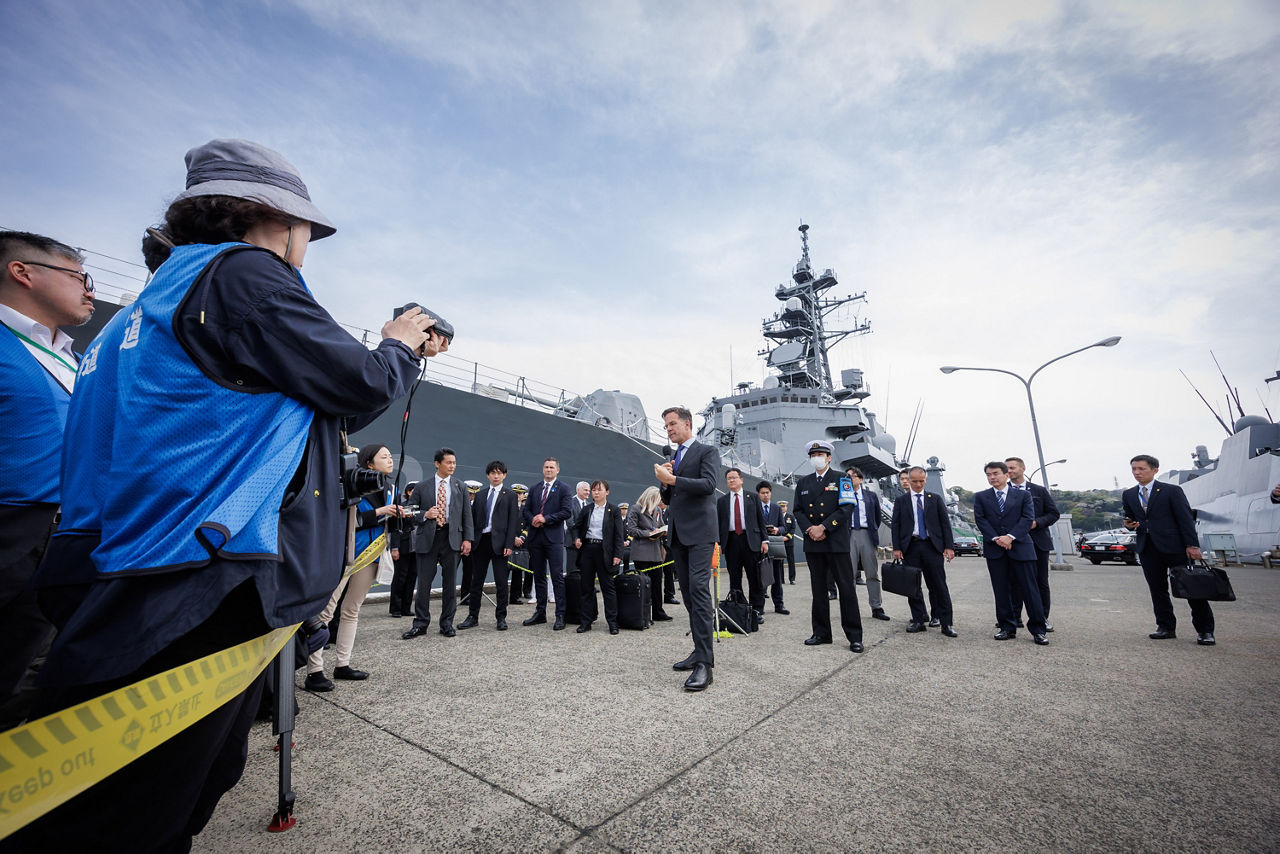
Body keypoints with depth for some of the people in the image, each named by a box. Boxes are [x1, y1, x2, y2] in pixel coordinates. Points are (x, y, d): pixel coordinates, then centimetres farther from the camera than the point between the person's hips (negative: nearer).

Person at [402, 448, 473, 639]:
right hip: (428, 538, -1)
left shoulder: (460, 487, 9)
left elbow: (467, 514, 8)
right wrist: (425, 515, -11)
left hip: (451, 538, 1)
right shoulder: (422, 487, 7)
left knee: (450, 582, 6)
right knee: (424, 582, 3)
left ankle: (447, 623, 17)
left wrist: (467, 538, -1)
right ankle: (420, 624, 15)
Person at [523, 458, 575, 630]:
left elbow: (567, 512, -10)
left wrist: (546, 518, -14)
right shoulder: (534, 488, 16)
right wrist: (533, 520, -7)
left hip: (554, 538, -5)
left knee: (557, 577, -5)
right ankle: (540, 613, 22)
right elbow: (526, 510, 14)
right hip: (535, 537, 5)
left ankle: (560, 616, 0)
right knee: (539, 577, 12)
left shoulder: (563, 489, 1)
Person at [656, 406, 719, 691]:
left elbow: (708, 484, -17)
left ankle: (705, 663, -13)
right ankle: (701, 651, 20)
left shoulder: (706, 451, 0)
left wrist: (672, 479, -20)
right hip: (677, 533, 8)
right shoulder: (671, 459, 20)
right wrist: (664, 481, -1)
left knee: (699, 589, -15)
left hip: (699, 531, -8)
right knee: (688, 592, 10)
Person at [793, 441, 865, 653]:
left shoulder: (841, 480, 2)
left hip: (837, 542, -3)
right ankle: (821, 633, 18)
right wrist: (809, 529, -7)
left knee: (847, 589, -1)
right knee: (818, 589, 9)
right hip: (813, 543, 4)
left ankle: (854, 636, 8)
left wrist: (823, 527, -14)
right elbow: (798, 510, 11)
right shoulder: (803, 483, 14)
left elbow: (847, 508, -8)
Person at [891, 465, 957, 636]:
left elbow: (945, 523, 7)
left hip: (932, 546, 0)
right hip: (910, 546, 1)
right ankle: (919, 620, 15)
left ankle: (946, 624, 7)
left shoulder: (935, 499, 10)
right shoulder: (900, 500, 8)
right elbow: (896, 525, 5)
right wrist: (897, 548, -4)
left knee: (939, 586, 0)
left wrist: (949, 546, -2)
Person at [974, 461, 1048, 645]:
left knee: (1029, 589, 1)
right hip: (994, 549, 1)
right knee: (1001, 591, 5)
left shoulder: (1023, 495, 7)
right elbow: (980, 520, 1)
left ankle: (1037, 629, 11)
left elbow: (1028, 518, -3)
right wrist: (996, 538, -13)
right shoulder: (981, 497, 9)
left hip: (1020, 547, -1)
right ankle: (1008, 628, 14)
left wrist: (1010, 537, -15)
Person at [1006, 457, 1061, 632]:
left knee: (1041, 582, 7)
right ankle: (1015, 617, 11)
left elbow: (1054, 513, 5)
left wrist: (1036, 523, -10)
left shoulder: (1040, 491, 6)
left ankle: (1043, 618, 18)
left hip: (1039, 542, 1)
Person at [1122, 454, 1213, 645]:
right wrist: (1129, 524, -4)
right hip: (1147, 548, 4)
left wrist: (1192, 545, -11)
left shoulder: (1172, 491, -1)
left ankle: (1205, 631, 12)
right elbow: (1130, 519, 20)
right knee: (1157, 589, 7)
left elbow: (1186, 519, -4)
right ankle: (1166, 627, 15)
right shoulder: (1128, 495, 12)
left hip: (1174, 545, -4)